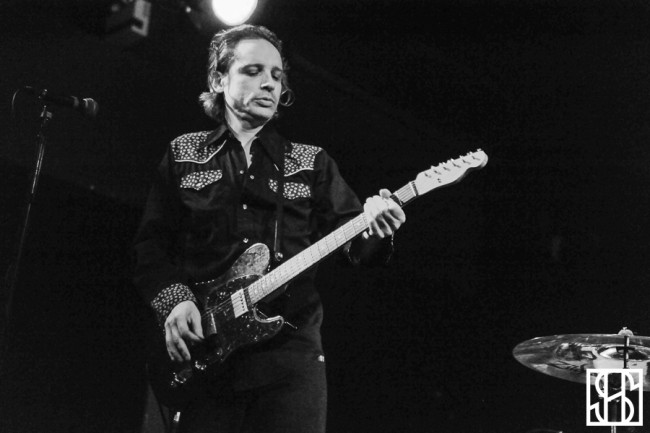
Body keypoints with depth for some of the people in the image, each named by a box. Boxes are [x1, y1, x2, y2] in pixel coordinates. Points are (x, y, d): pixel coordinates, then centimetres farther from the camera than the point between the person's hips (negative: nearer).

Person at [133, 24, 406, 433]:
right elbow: (151, 244, 10)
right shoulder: (182, 155, 14)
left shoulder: (313, 162, 15)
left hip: (290, 347, 0)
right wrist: (173, 300, -8)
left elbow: (353, 242, 7)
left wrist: (373, 230, -16)